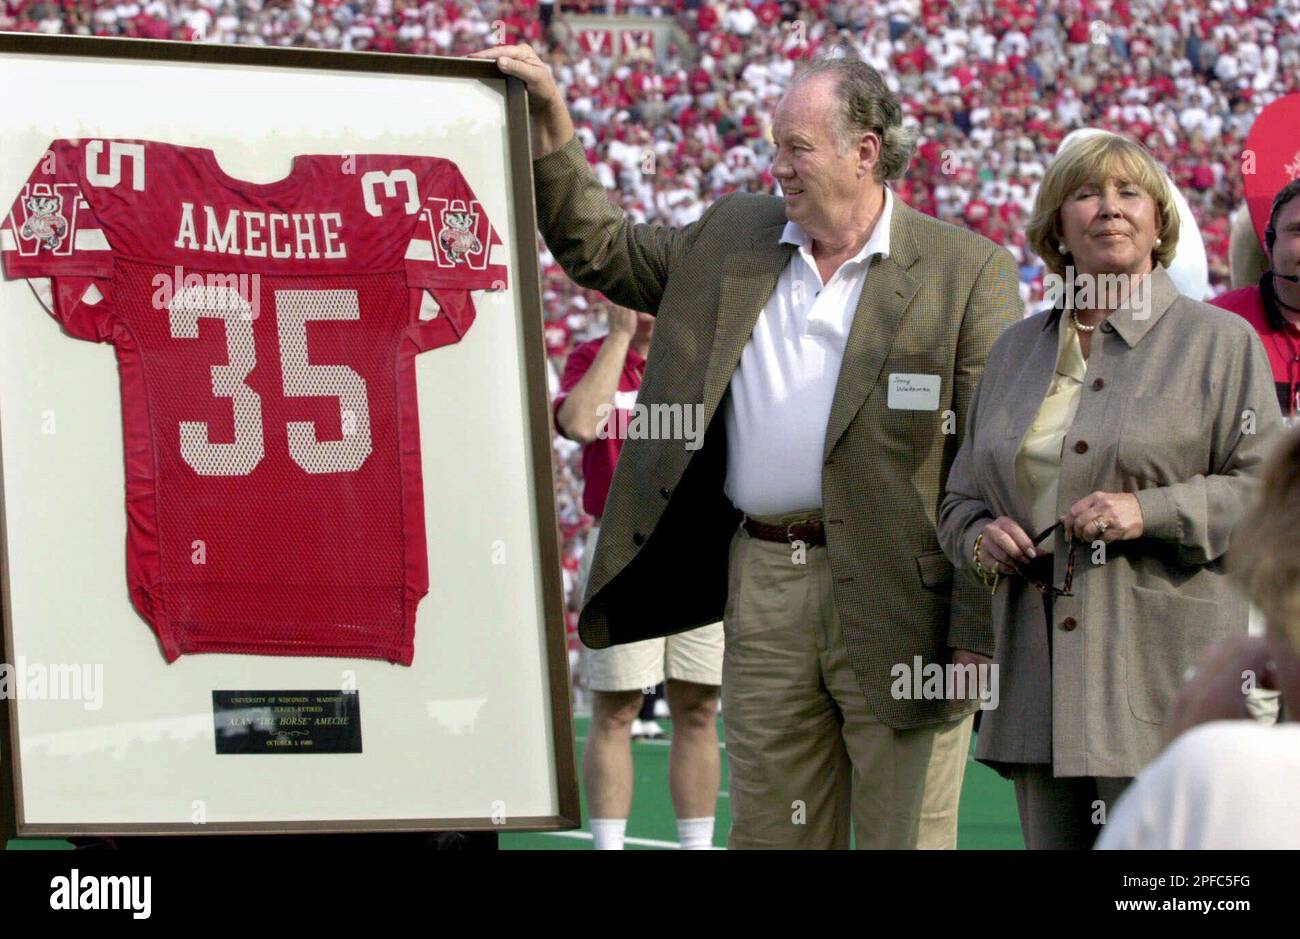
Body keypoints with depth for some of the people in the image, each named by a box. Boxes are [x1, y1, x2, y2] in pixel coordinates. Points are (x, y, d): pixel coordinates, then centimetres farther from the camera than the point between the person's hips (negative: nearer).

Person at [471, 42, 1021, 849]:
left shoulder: (968, 272, -4)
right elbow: (602, 250, 25)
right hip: (763, 591, 5)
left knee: (905, 837, -1)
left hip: (899, 598, -5)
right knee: (771, 836, 9)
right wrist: (549, 124, 13)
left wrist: (979, 632, -12)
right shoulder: (731, 239, 12)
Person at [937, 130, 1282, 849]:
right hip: (1040, 674, 5)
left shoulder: (1219, 342, 4)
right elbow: (960, 497, 24)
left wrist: (1153, 513, -16)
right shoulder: (1016, 350, 18)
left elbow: (1266, 491, -2)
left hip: (1162, 679, -5)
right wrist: (980, 535, 1)